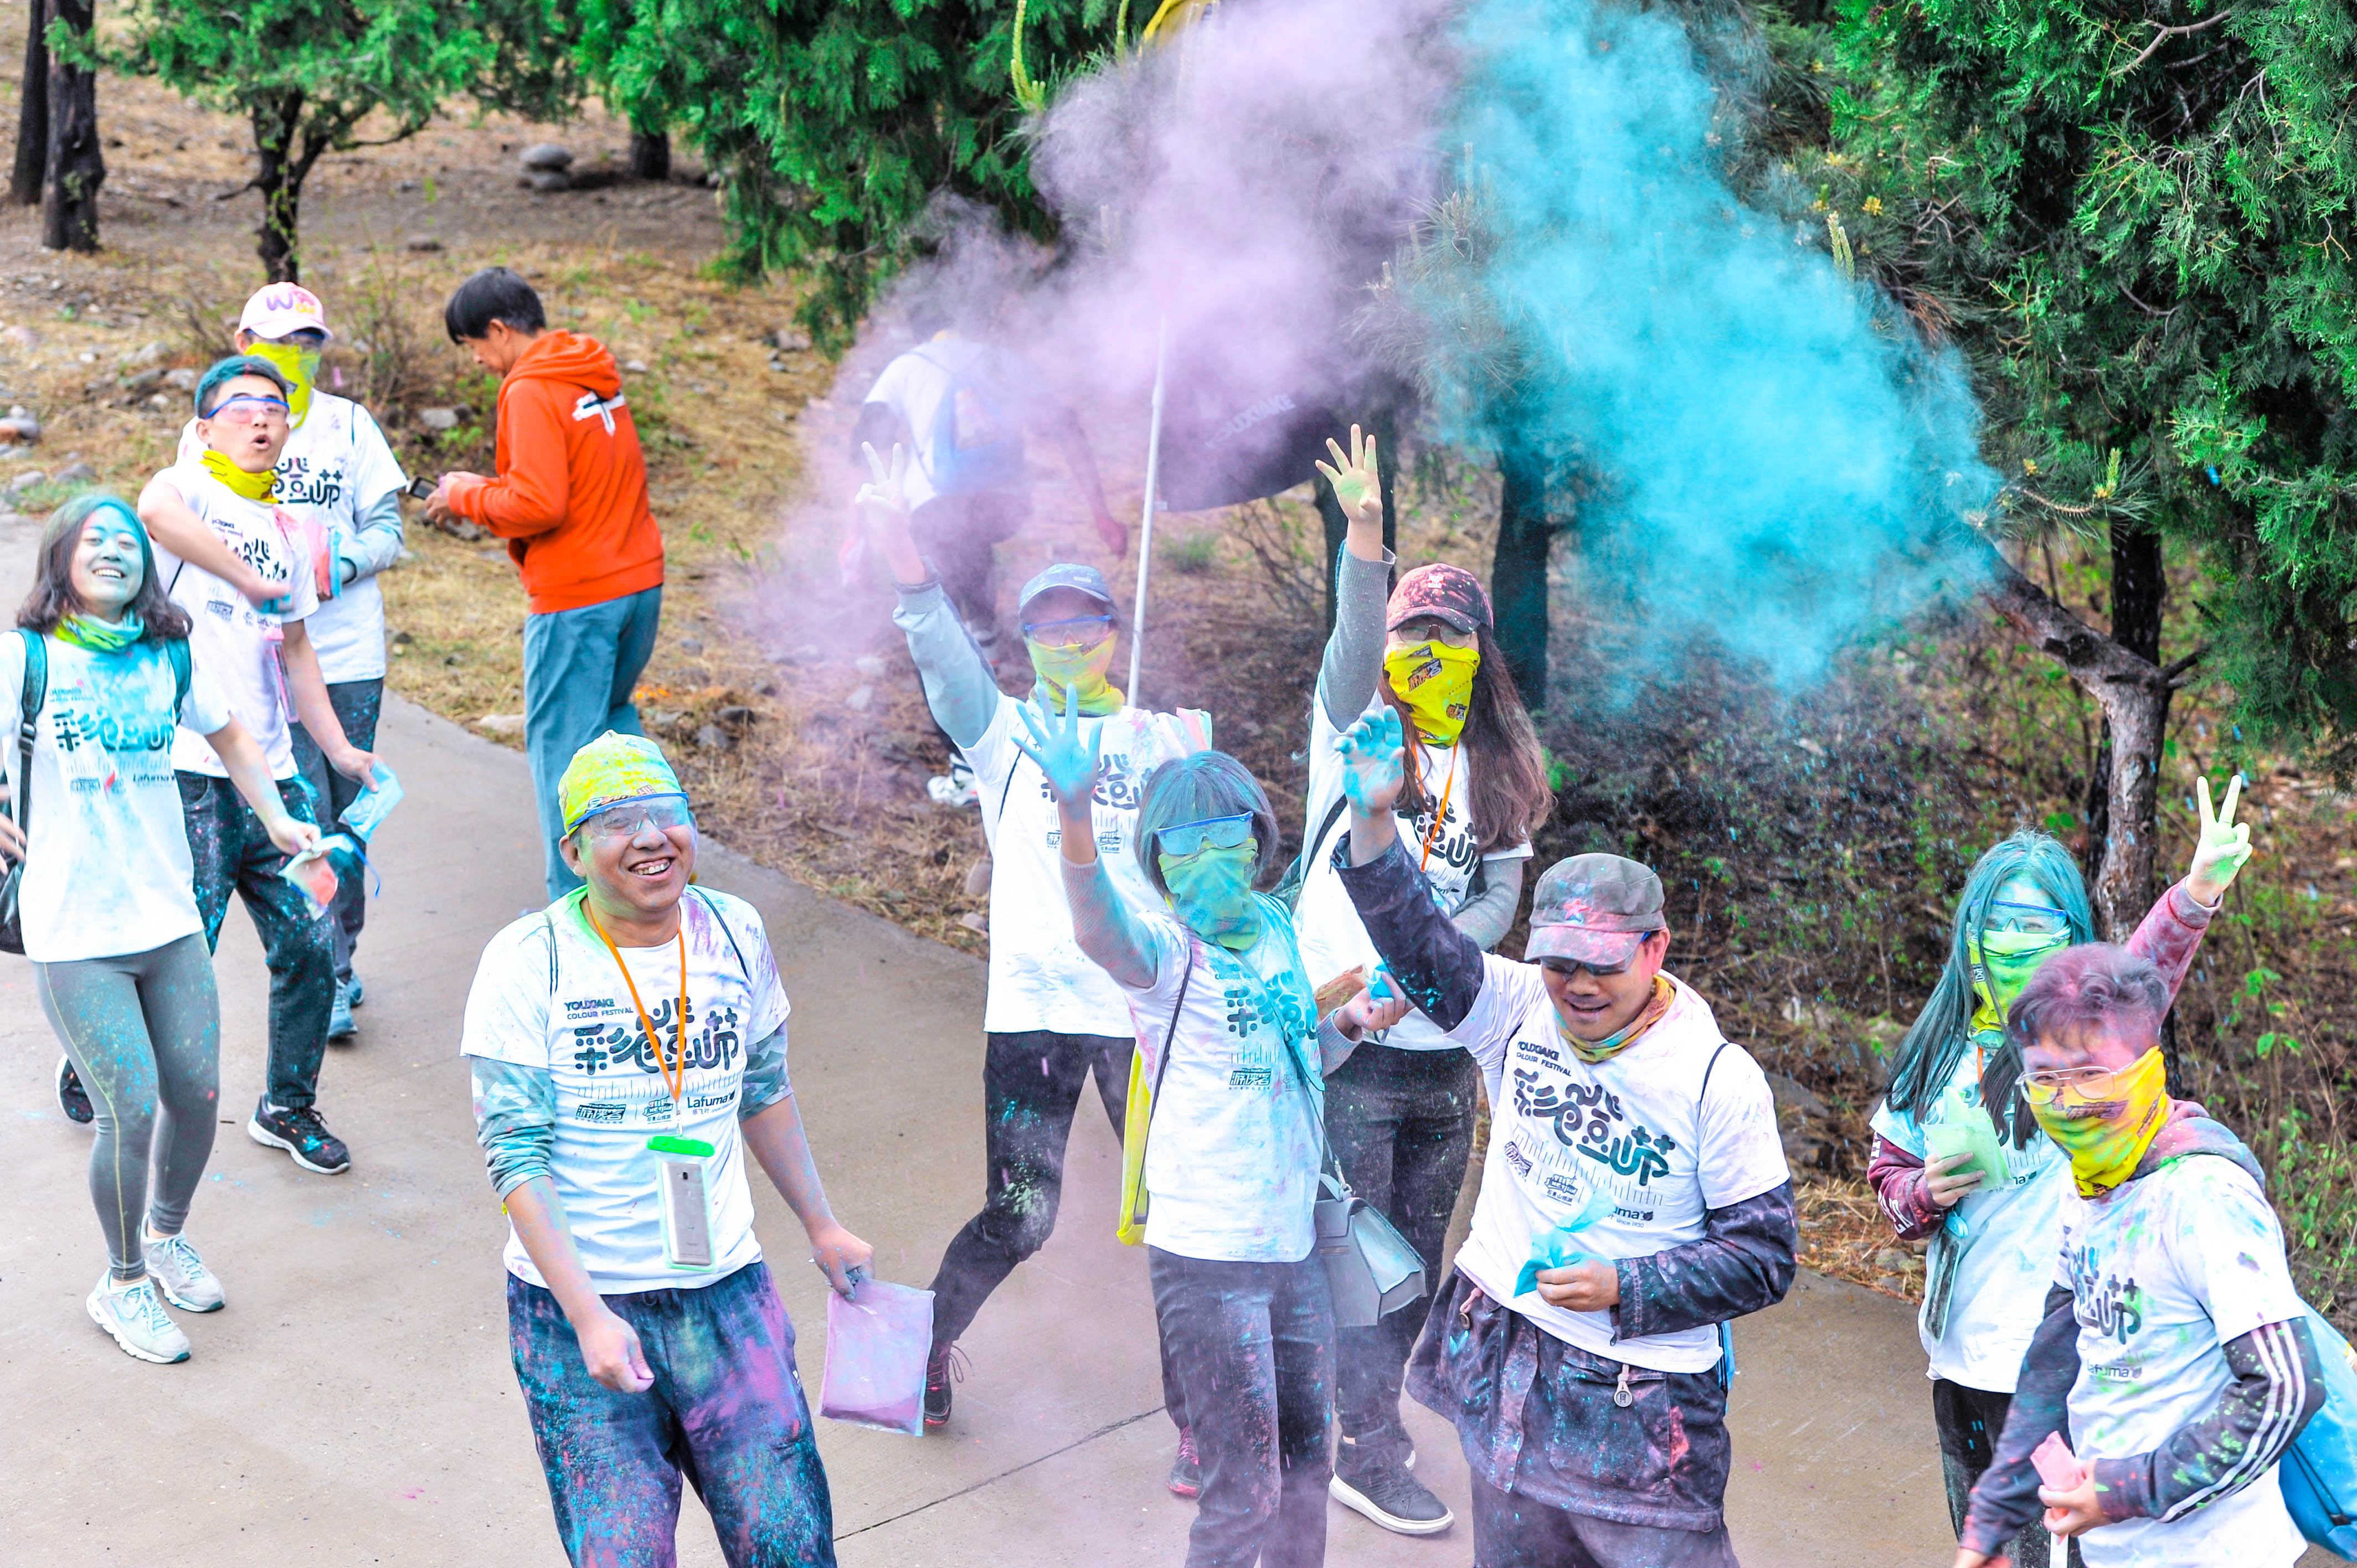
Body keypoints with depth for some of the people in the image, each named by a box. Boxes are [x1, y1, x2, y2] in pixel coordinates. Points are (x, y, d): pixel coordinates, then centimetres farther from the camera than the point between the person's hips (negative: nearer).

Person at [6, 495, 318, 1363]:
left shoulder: (170, 655, 7)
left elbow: (230, 738, 22)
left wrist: (277, 820, 15)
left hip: (169, 920, 5)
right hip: (74, 934, -4)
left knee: (197, 1094, 7)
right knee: (132, 1110, -8)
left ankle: (167, 1234, 37)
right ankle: (123, 1282, 16)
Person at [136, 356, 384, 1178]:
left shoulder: (285, 530, 18)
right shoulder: (192, 487, -4)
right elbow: (155, 509, -31)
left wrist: (339, 748, 21)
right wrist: (251, 580, -24)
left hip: (270, 775, 7)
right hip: (188, 774, -7)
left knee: (310, 945, 6)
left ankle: (288, 1108, 24)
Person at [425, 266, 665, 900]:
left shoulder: (530, 391, -15)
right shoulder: (598, 377, 11)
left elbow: (537, 505, -22)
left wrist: (469, 496, -4)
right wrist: (488, 490, 12)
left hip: (576, 597, -9)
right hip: (639, 582, 9)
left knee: (560, 746, 0)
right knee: (614, 718, 24)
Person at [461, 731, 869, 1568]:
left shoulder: (735, 934, 3)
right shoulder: (526, 962, -10)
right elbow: (515, 1157, -12)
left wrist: (821, 1226, 22)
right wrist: (588, 1317, -19)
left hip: (724, 1288, 3)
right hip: (575, 1299, -3)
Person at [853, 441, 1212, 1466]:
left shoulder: (1163, 739, 12)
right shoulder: (1004, 734, 7)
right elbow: (945, 657, -13)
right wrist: (903, 556, -30)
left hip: (1146, 1006, 1)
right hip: (1030, 1004, -1)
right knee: (1018, 1218, -1)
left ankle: (1195, 1418, 14)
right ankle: (930, 1347, 28)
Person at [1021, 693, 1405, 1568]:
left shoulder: (1274, 928, 5)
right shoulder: (1165, 948, -15)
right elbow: (1098, 929, -40)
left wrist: (1348, 1025, 0)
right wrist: (1074, 814, -58)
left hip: (1294, 1243, 7)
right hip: (1208, 1257, -7)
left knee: (1307, 1456, 21)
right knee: (1244, 1495, -2)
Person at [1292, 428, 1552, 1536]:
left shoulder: (1496, 765, 9)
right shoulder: (1357, 727, -4)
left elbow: (1501, 895, 6)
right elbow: (1352, 643, -25)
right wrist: (1366, 539, -45)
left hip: (1443, 1051, 5)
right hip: (1351, 1043, -5)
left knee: (1418, 1255, 14)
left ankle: (1367, 1404, 31)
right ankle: (1368, 1453, 14)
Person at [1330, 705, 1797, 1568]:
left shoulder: (1719, 1079, -13)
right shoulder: (1521, 1012, -1)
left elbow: (1764, 1255, -10)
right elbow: (1419, 938, -8)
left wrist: (1624, 1288, -19)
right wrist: (1375, 819, -25)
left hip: (1638, 1392, -4)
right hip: (1501, 1364, 5)